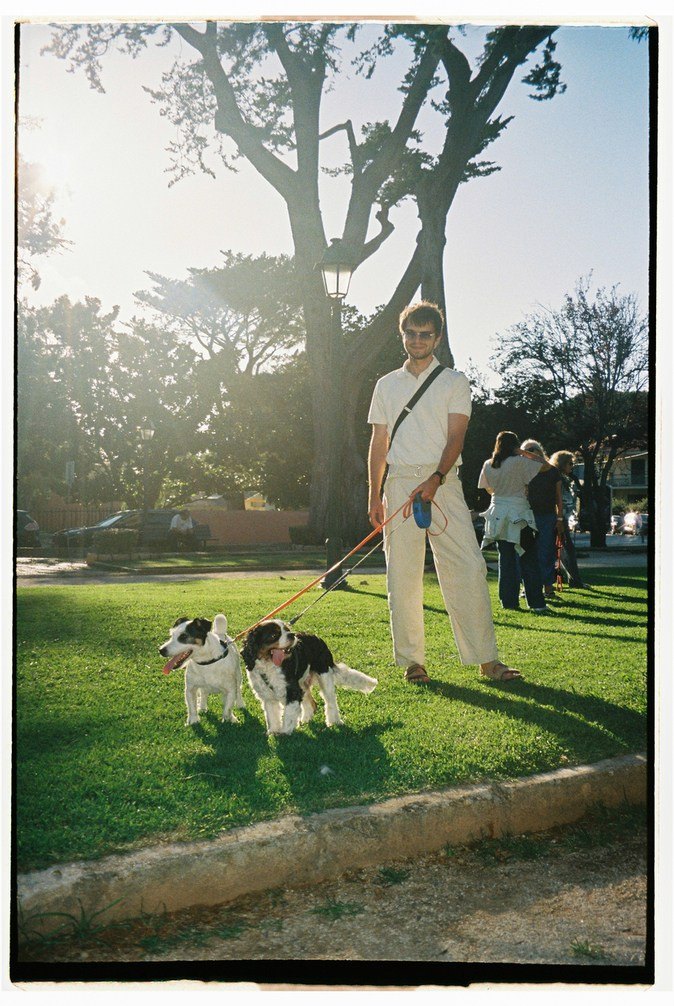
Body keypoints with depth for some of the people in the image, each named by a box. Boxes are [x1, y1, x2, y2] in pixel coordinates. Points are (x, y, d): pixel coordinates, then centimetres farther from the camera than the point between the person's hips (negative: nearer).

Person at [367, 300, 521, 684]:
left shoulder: (454, 381, 8)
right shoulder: (387, 385, 16)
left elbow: (456, 437, -3)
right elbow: (379, 444, 15)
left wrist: (435, 479, -19)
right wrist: (375, 496, 6)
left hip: (444, 483, -2)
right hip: (400, 482, 2)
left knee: (468, 568, -8)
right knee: (403, 574, 0)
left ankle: (486, 658, -3)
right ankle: (412, 659, 8)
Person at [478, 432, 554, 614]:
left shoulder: (488, 465, 4)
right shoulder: (519, 462, -10)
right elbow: (546, 466, -5)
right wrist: (524, 453, -2)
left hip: (498, 515, 4)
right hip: (518, 515, -4)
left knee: (506, 558, 10)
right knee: (529, 559, 0)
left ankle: (509, 601, 9)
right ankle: (536, 603, -4)